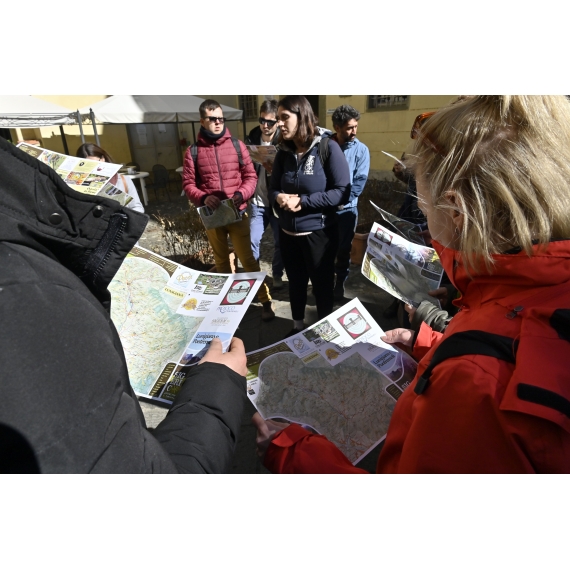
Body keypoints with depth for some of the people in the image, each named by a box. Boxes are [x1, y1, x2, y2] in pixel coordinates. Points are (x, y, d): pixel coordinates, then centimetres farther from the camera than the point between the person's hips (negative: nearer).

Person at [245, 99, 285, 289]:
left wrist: (274, 170, -27)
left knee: (280, 242, 8)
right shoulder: (250, 140, 0)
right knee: (252, 241, 4)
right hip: (258, 201, 2)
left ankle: (277, 275, 29)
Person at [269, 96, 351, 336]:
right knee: (295, 282, 19)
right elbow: (273, 188, 8)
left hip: (319, 233, -5)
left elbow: (342, 192, -16)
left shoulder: (328, 148, -11)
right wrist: (279, 198, -17)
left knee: (322, 285, 12)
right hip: (288, 233, 5)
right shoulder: (283, 153, 5)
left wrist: (302, 201, -21)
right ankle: (297, 326, 41)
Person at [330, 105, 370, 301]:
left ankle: (340, 285, 26)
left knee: (343, 249, 9)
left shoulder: (361, 150, -1)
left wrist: (340, 201, -13)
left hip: (346, 209, 0)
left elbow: (360, 181, -6)